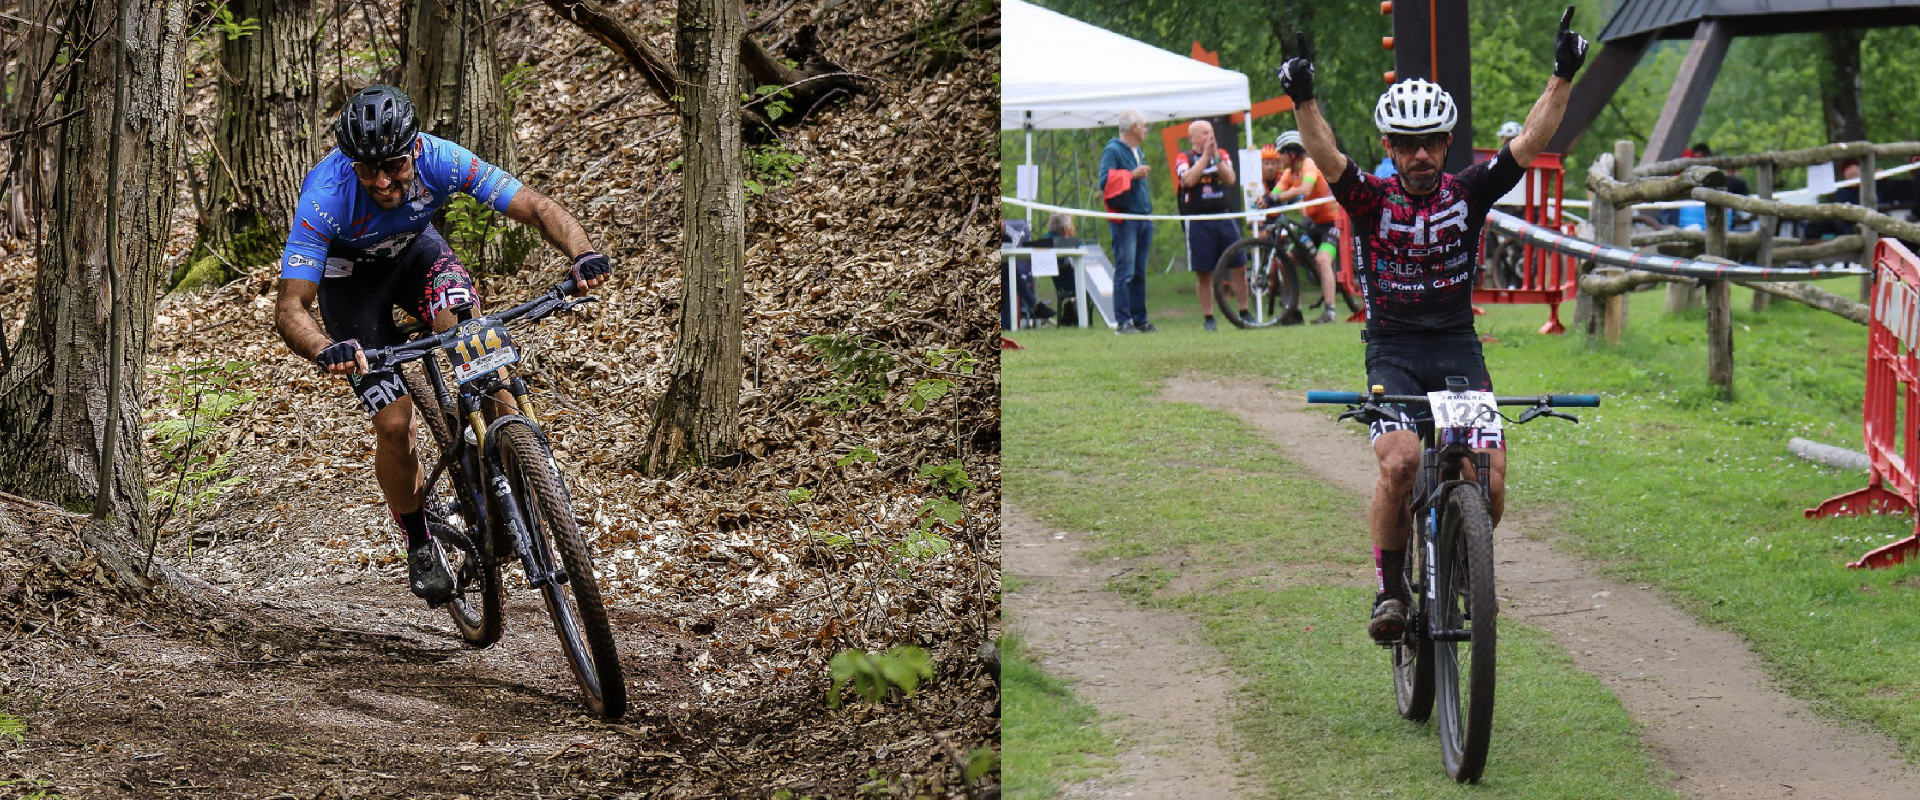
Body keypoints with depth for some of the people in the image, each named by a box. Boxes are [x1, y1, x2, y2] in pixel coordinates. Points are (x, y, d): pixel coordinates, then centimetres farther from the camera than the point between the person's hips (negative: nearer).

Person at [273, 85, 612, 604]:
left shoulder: (442, 161, -32)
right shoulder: (326, 195, -38)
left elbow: (534, 207, -28)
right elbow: (290, 308, -38)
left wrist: (582, 253, -48)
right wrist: (326, 351, -60)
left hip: (415, 249, 2)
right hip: (350, 275, -2)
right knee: (394, 425, -12)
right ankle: (419, 543, 13)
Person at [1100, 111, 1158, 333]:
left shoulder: (1137, 152, 20)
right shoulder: (1113, 151, -7)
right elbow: (1105, 181, -20)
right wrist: (1132, 175, -20)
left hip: (1144, 218, 9)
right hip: (1125, 220, -9)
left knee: (1139, 273, 10)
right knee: (1125, 272, -11)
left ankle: (1139, 320, 13)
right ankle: (1124, 322, -13)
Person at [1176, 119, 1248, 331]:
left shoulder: (1223, 155, 11)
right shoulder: (1183, 159, 3)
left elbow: (1231, 180, -5)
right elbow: (1189, 179, -17)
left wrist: (1216, 157, -14)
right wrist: (1205, 155, -14)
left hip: (1224, 219, 3)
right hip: (1198, 222, -3)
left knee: (1239, 267, -1)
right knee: (1203, 273, 0)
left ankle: (1244, 313, 10)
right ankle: (1208, 318, 7)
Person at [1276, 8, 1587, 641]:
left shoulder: (1469, 194, 3)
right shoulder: (1371, 199, -2)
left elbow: (1531, 142, -5)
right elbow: (1326, 157, -20)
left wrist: (1563, 76, -16)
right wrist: (1302, 101, -37)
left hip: (1457, 346, 2)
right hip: (1392, 350, -2)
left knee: (1489, 474, -15)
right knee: (1400, 462, -26)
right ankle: (1390, 587, -9)